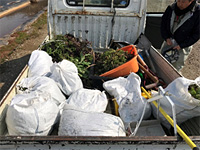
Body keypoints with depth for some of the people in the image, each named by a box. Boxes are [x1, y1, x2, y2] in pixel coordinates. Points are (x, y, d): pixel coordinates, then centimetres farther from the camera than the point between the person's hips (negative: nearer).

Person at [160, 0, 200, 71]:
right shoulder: (171, 8, -10)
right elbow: (163, 22, 4)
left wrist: (181, 45, -19)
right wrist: (166, 37, -8)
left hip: (183, 46, -4)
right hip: (168, 41, 4)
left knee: (175, 69, 5)